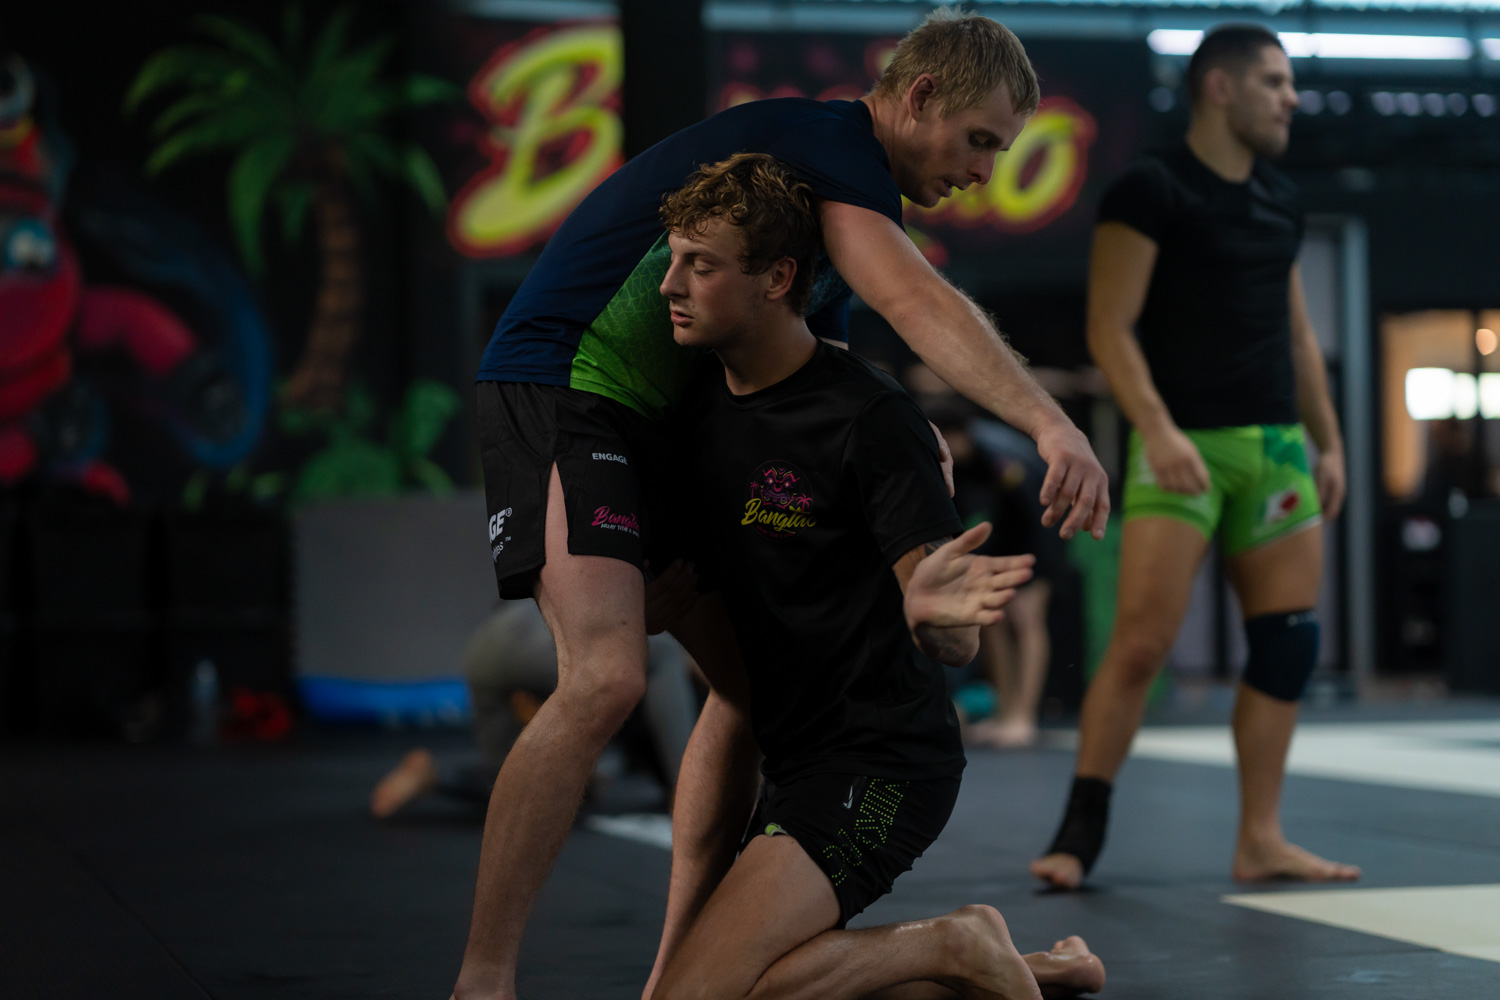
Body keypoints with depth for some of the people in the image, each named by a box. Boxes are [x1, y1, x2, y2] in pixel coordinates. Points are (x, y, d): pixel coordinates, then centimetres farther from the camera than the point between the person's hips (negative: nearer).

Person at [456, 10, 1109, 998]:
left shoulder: (846, 191, 17)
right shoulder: (823, 142, -14)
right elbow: (921, 303, -30)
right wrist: (1054, 425, -39)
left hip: (657, 421, 10)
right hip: (558, 386, -10)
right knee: (606, 676, -25)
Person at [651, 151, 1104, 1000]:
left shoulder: (869, 418, -16)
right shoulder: (701, 415, 7)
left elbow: (958, 645, -19)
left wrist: (932, 612, -40)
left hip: (882, 764, -9)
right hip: (793, 761, 9)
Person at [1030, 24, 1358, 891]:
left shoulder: (1281, 204, 17)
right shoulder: (1152, 190, -5)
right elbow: (1111, 326, -10)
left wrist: (1328, 442, 17)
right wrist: (1157, 427, -21)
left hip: (1278, 445, 7)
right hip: (1184, 444, -7)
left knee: (1290, 645, 3)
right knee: (1142, 641, -12)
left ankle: (1261, 840, 10)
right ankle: (1080, 835, -3)